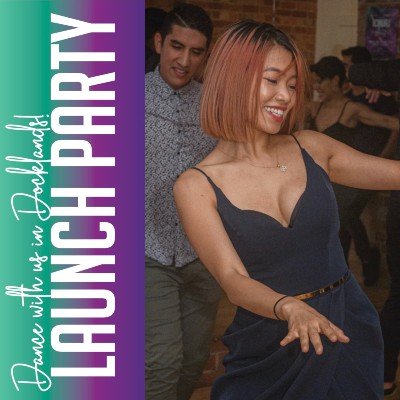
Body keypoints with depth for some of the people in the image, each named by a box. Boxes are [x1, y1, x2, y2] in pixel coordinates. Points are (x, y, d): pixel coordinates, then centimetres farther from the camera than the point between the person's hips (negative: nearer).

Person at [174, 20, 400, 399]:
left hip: (347, 334, 3)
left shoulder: (311, 148, 1)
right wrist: (290, 308, -35)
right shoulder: (196, 187, -8)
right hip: (268, 349, -2)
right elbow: (232, 279, -17)